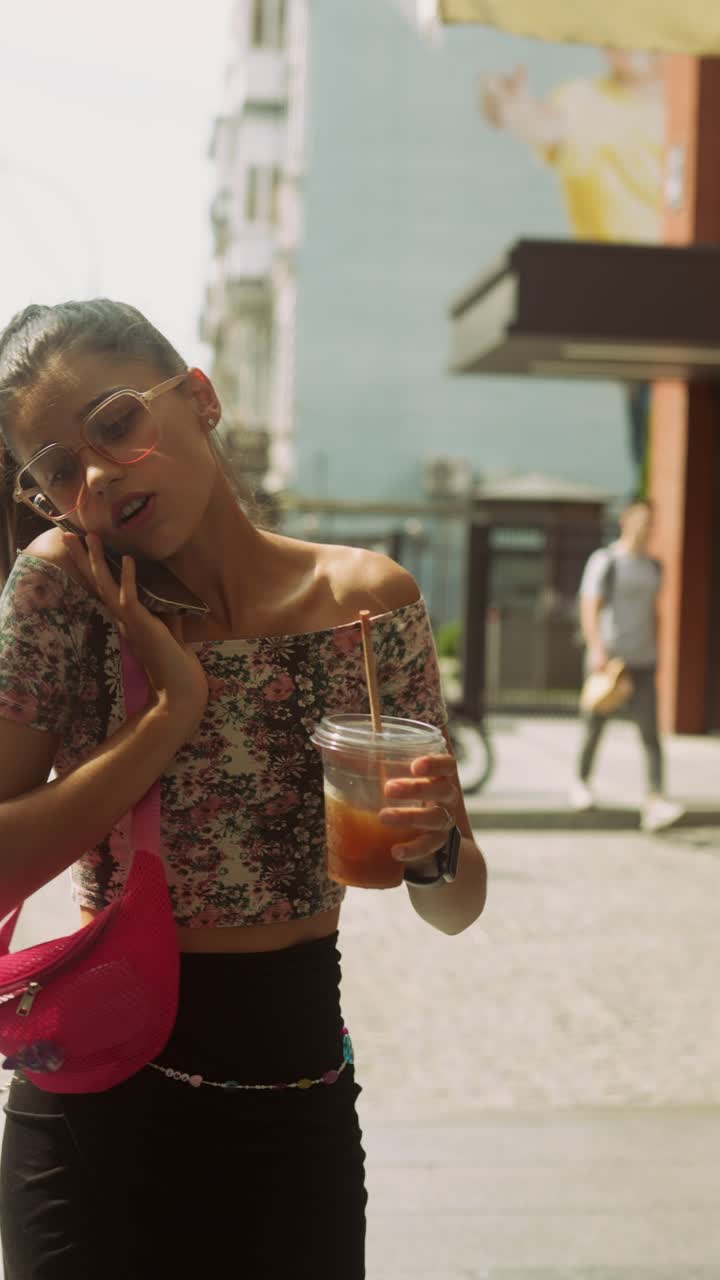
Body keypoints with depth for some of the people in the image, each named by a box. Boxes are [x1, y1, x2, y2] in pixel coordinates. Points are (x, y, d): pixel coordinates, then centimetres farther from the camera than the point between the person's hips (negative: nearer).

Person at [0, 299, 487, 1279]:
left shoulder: (369, 599, -8)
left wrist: (432, 852, -23)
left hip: (299, 1098, 1)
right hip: (97, 1105, -1)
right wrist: (172, 707, -21)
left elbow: (456, 908, -1)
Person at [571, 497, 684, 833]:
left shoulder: (654, 566, 15)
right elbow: (589, 607, -10)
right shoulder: (605, 561, -3)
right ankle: (581, 783, 33)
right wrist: (596, 648, -21)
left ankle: (655, 804, -19)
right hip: (607, 659, -4)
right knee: (594, 727, 9)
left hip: (642, 663, 4)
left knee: (650, 732, -10)